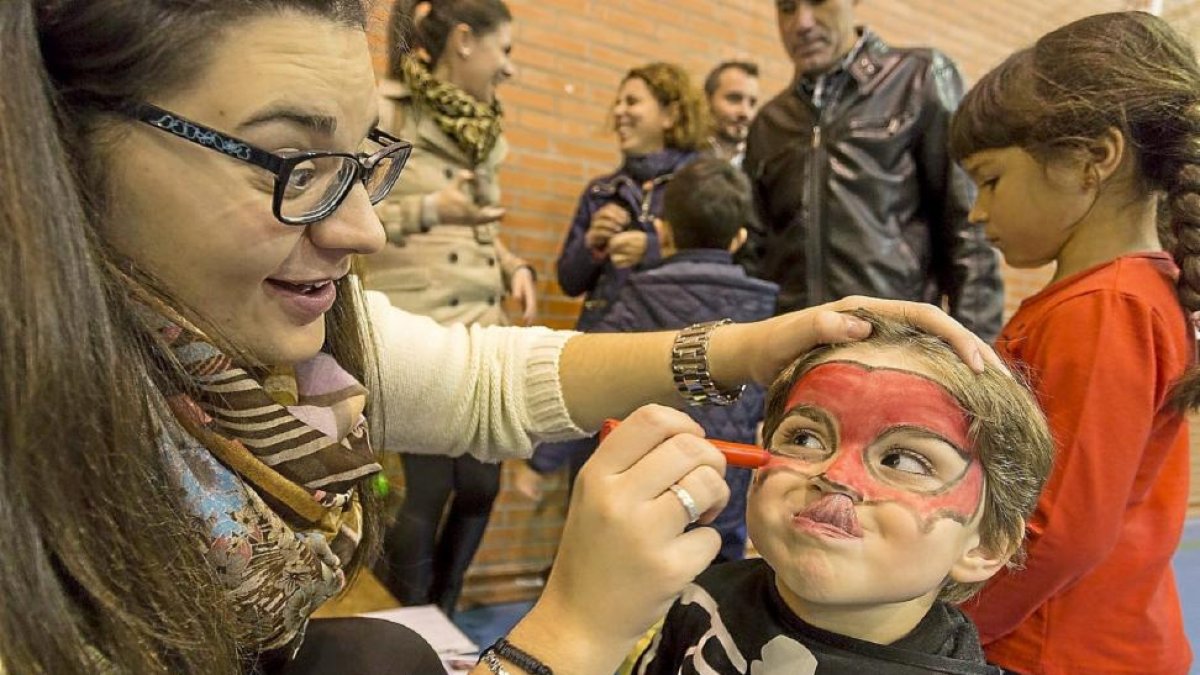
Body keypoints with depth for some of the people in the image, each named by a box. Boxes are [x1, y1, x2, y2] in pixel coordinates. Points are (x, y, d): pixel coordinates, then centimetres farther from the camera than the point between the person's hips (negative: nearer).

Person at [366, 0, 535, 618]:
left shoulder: (481, 129, 17)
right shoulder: (385, 112, -7)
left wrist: (515, 267, 5)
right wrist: (430, 210, -22)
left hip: (480, 331, 8)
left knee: (481, 484, 8)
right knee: (430, 491, -4)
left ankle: (441, 620, 28)